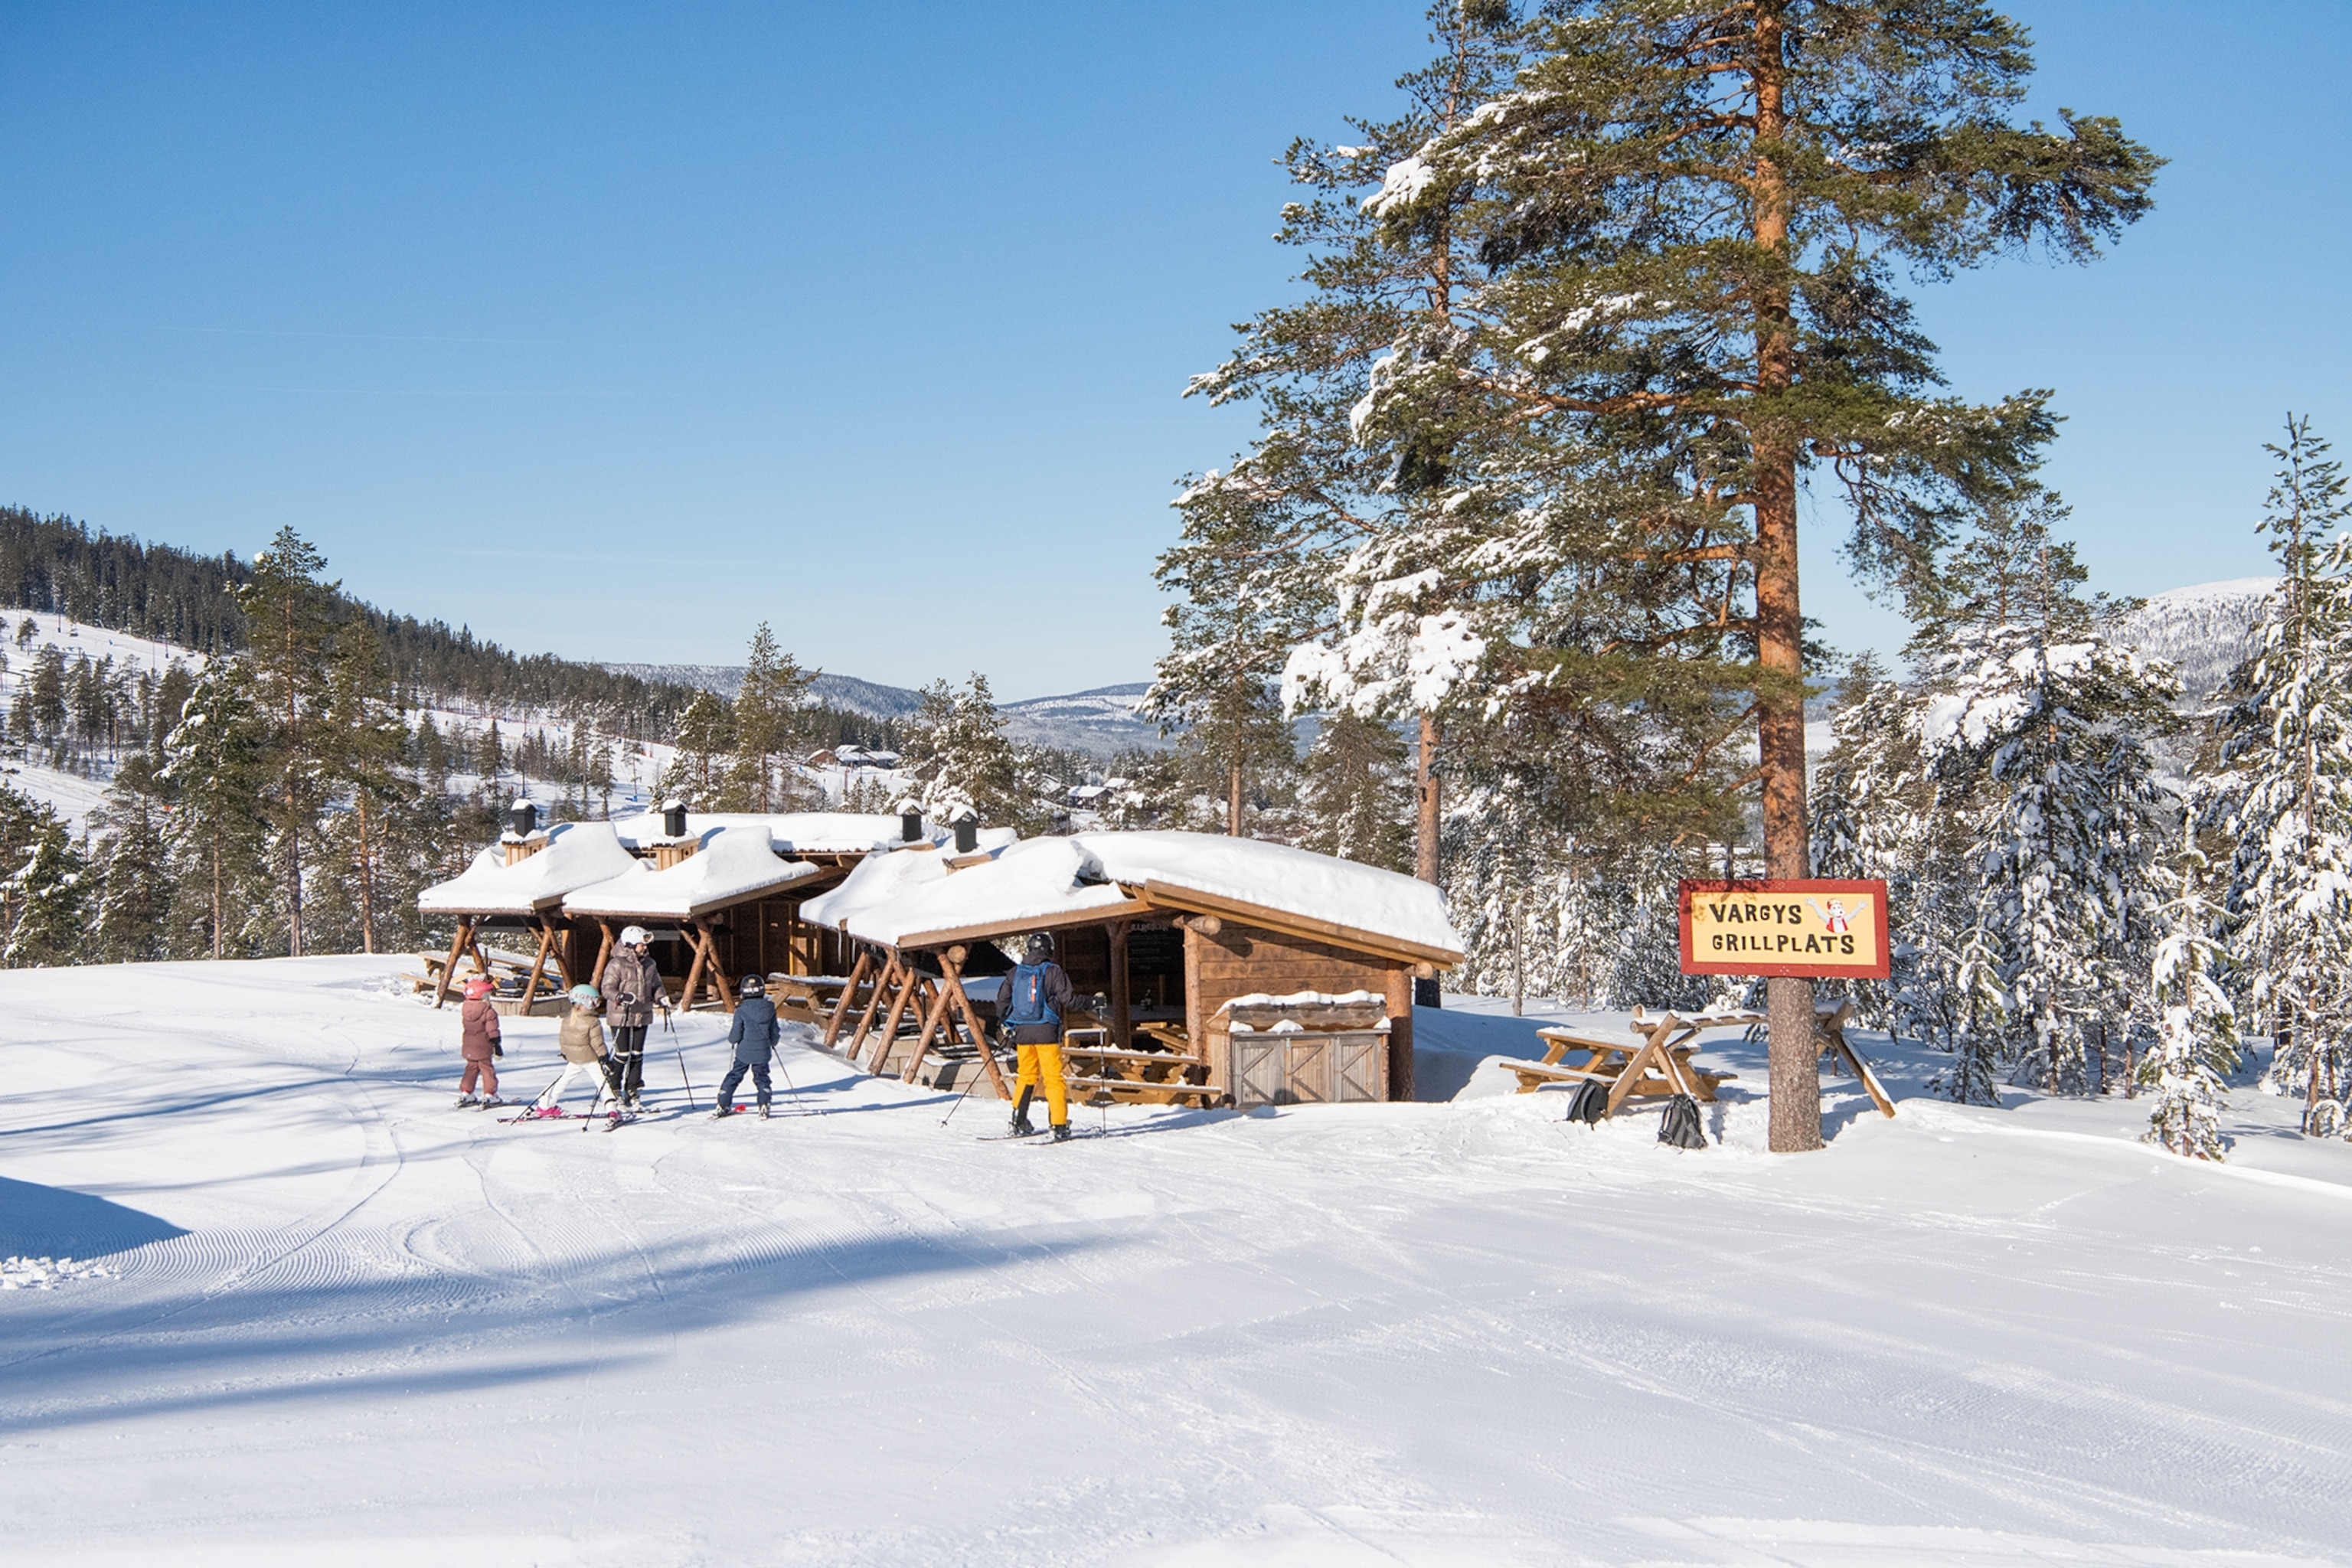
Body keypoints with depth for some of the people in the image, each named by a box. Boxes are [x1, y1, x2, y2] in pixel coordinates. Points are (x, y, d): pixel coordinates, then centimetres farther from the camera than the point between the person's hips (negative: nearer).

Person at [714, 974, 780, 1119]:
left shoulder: (741, 1011, -12)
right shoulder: (769, 1009, -4)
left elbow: (736, 1035, -10)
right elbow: (775, 1032, 5)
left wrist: (731, 1039, 13)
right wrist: (772, 1043, 26)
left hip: (744, 1051, -2)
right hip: (763, 1052, 2)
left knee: (734, 1076, 11)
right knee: (762, 1077, 14)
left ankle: (723, 1106, 13)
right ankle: (764, 1106, 1)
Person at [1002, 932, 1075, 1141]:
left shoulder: (1015, 972, 9)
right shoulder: (1053, 971, -4)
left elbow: (1003, 1001, 12)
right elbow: (1067, 999, -10)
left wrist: (1006, 1026, 25)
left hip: (1022, 1031, 4)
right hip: (1046, 1030, -4)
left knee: (1026, 1076, 16)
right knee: (1053, 1077, 0)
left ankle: (1019, 1123, 13)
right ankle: (1059, 1125, -4)